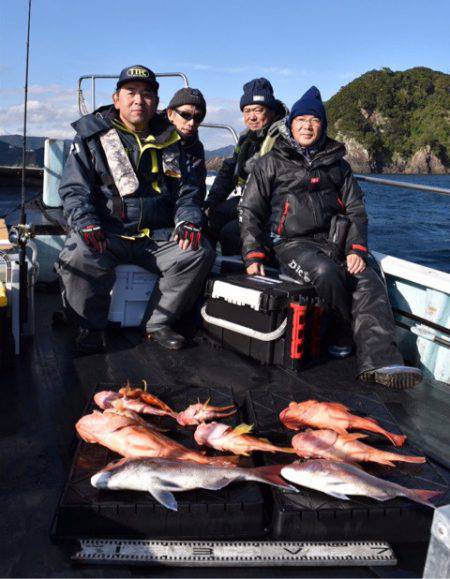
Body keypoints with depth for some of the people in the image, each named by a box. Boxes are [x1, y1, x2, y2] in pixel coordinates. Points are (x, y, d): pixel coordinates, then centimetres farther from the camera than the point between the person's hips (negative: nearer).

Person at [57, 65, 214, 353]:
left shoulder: (169, 140, 13)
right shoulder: (92, 136, 4)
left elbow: (188, 188, 14)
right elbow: (73, 188, -1)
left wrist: (188, 221, -7)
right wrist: (87, 225, -20)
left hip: (157, 235, 3)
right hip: (106, 233, -2)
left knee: (200, 252, -19)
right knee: (77, 257, -32)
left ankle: (159, 323, -3)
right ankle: (91, 327, -5)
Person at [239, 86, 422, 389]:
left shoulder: (337, 164, 20)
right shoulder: (272, 162, 11)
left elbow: (356, 209, 15)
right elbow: (250, 211, 5)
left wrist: (357, 250, -2)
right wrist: (254, 256, -8)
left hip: (335, 239, 4)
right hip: (292, 242, -3)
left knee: (370, 281, -24)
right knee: (326, 272, -34)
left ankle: (380, 361, -35)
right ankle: (349, 335, -10)